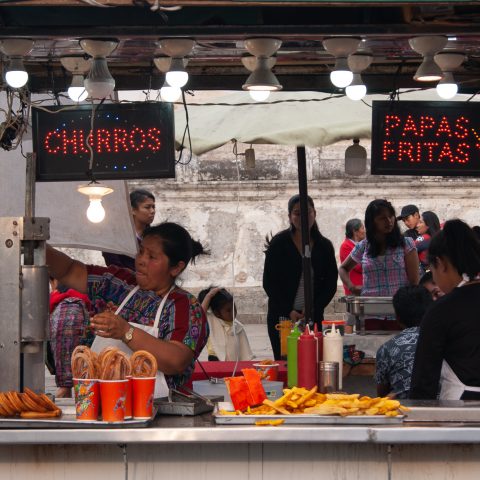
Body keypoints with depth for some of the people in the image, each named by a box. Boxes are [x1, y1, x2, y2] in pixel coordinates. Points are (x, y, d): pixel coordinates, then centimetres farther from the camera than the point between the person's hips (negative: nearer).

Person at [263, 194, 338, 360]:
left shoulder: (324, 246, 7)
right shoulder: (278, 243, 0)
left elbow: (331, 283, 7)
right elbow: (269, 283, -2)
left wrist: (314, 308, -8)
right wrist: (288, 311, -11)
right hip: (281, 317, -2)